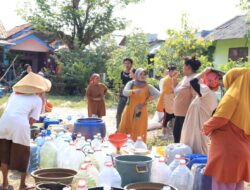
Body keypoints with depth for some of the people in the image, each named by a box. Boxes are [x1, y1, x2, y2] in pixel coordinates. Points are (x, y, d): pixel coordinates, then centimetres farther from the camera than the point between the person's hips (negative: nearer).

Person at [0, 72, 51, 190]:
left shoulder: (15, 92, 25)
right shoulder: (38, 100, 11)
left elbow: (10, 109, 21)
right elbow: (32, 120, 2)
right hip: (20, 124, -4)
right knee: (22, 155, 14)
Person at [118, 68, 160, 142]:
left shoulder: (148, 86, 5)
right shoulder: (131, 83, 3)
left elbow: (157, 94, -1)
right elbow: (124, 92, -13)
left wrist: (147, 100, -7)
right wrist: (133, 91, -32)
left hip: (141, 112, 0)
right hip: (129, 110, 0)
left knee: (139, 132, -2)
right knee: (125, 130, 0)